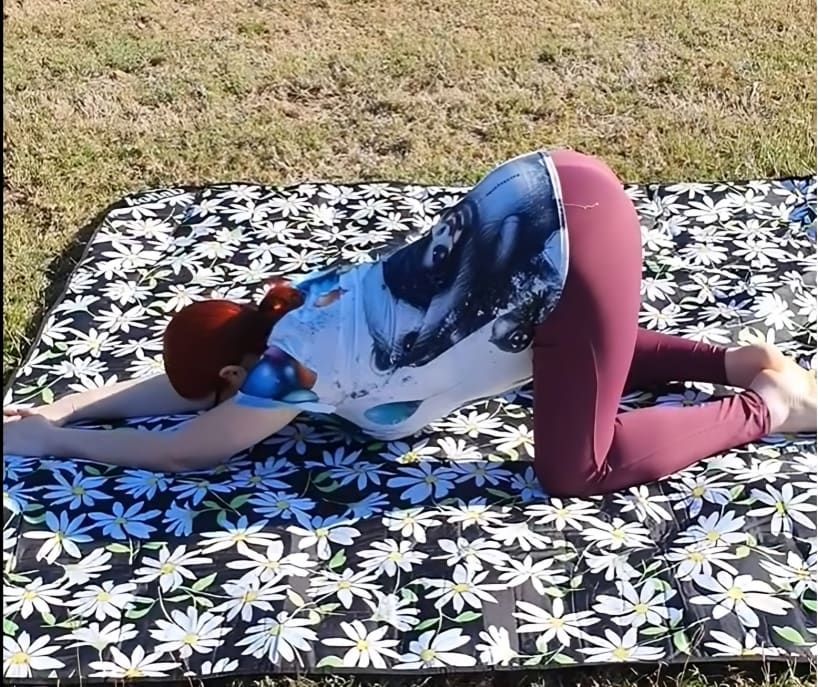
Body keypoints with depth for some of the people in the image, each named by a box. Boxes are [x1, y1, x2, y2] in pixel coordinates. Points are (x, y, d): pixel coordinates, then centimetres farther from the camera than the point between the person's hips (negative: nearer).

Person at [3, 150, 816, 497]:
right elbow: (177, 380, 30)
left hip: (567, 245, -9)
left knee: (574, 469, 4)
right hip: (551, 194, 9)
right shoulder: (300, 311, 19)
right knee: (588, 360, 35)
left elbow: (181, 450, 8)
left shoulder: (290, 366, -3)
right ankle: (738, 360, 25)